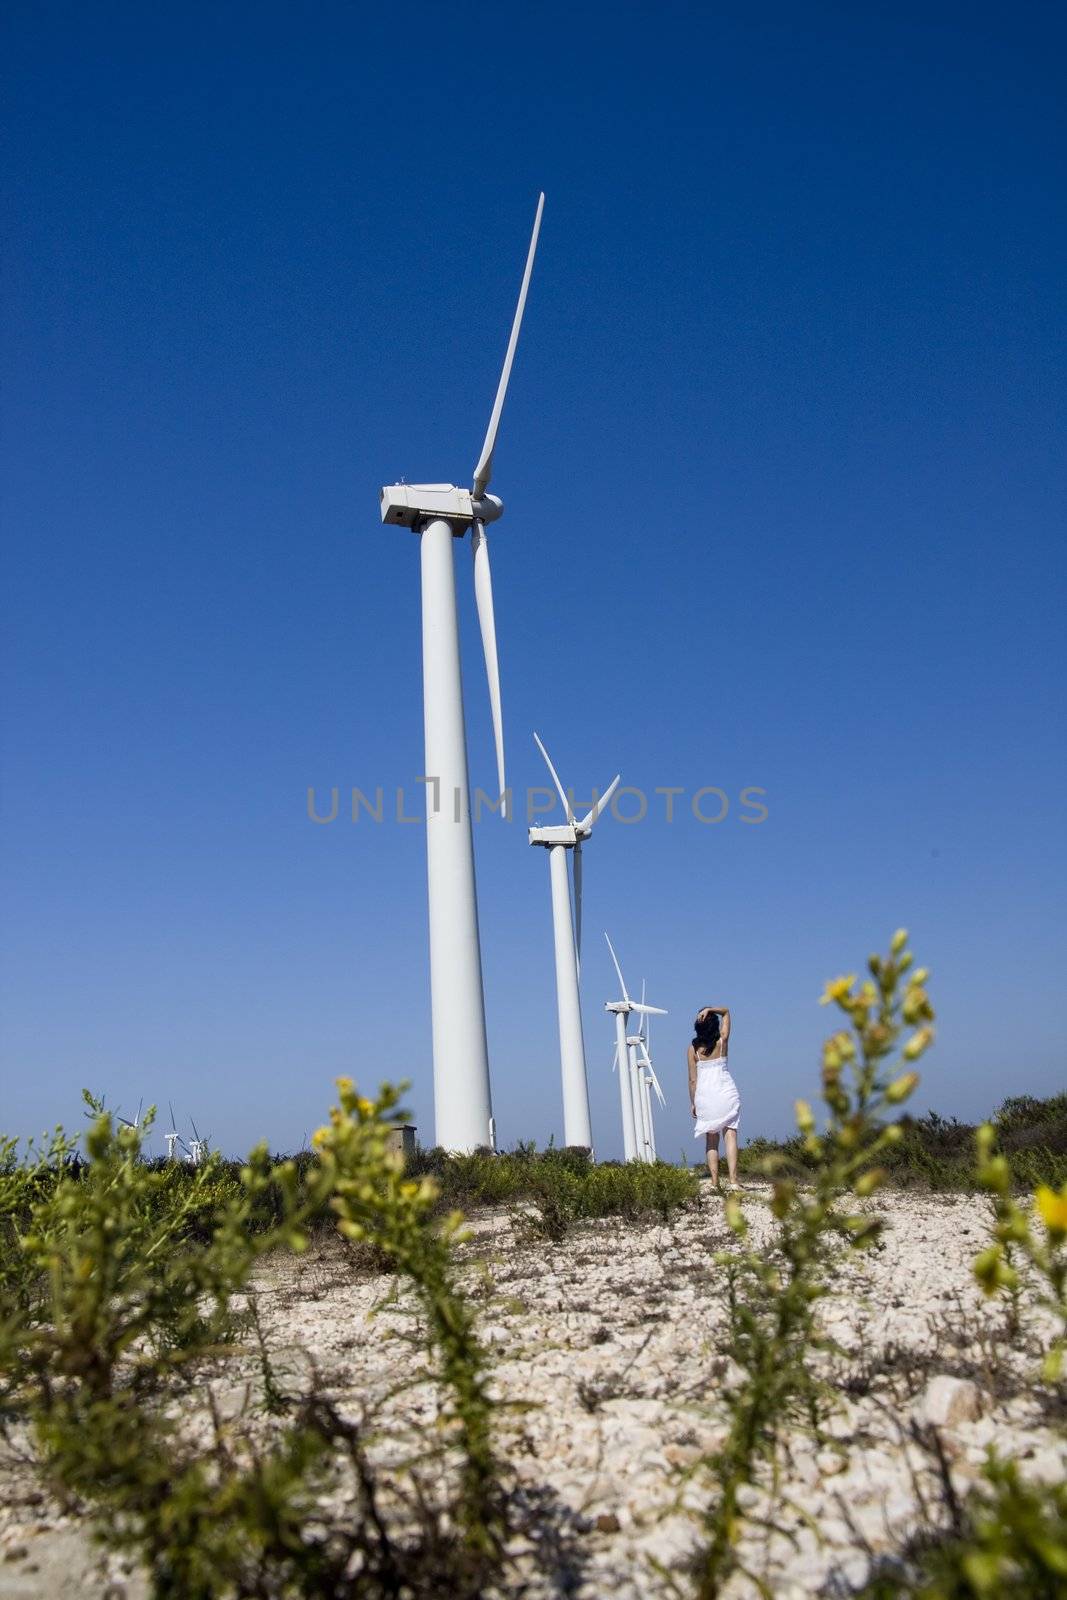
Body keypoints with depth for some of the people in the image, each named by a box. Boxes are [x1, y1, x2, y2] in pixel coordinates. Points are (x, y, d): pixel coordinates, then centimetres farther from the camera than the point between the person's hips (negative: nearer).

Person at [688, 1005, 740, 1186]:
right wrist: (710, 1009, -5)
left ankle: (715, 1182, 3)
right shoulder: (722, 1041, 0)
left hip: (705, 1095, 0)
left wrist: (693, 1103, 8)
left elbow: (692, 1079, -1)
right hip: (726, 1092, 0)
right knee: (730, 1135, -3)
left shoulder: (693, 1049, -2)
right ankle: (733, 1179, -15)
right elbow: (726, 1011, 12)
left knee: (711, 1140, 8)